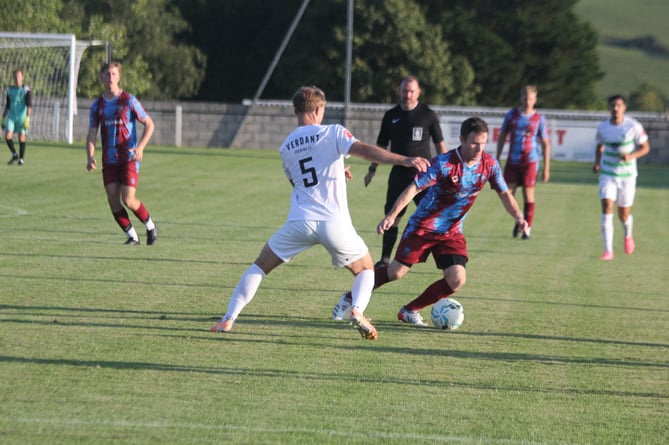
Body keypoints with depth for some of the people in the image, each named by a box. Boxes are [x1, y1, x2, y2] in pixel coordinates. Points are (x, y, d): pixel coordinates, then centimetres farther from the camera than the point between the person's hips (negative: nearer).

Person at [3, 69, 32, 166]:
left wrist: (27, 118, -23)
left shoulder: (26, 90, -4)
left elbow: (29, 105, -11)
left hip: (22, 117, -3)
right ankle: (14, 154, 6)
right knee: (8, 136, -12)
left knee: (22, 138, -2)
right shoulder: (10, 90, 10)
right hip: (11, 116, 3)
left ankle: (21, 159, 9)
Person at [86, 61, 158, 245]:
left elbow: (149, 124, -1)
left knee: (128, 200, -12)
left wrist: (140, 147, -15)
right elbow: (91, 135, 8)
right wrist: (91, 157, -9)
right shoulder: (97, 105, 8)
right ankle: (132, 236, 10)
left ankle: (150, 225, 13)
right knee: (113, 200, -5)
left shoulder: (129, 100, -4)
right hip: (109, 160, 4)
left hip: (129, 158, -4)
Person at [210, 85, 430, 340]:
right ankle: (357, 311, -11)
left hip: (300, 222, 2)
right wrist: (405, 161, -22)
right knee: (365, 269, 18)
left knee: (260, 266, 18)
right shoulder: (333, 133, 0)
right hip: (334, 223, -2)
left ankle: (228, 319, 8)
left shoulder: (285, 147, 15)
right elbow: (364, 151, -15)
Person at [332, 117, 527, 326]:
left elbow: (504, 193, 4)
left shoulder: (489, 164, -7)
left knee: (457, 280, -12)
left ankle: (410, 311, 8)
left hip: (452, 232, 4)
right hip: (423, 226, -4)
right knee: (396, 272, -7)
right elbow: (414, 188, -25)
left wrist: (518, 217, -13)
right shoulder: (444, 163, -23)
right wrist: (392, 215, -36)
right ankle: (350, 298, 16)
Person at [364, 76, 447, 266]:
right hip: (398, 173, 3)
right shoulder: (391, 116, 8)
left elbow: (439, 143, 6)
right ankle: (385, 259, 8)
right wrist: (372, 169, 14)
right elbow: (381, 144, 17)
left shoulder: (428, 115, 0)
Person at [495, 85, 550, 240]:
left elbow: (545, 144, 6)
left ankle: (527, 228, 8)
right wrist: (497, 159, 9)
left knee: (528, 196, -3)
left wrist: (546, 168, 2)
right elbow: (502, 137, 14)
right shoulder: (512, 115, 7)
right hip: (512, 161, 2)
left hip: (530, 162, -2)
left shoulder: (539, 119, 2)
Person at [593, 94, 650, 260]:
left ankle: (627, 235, 45)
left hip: (627, 176, -1)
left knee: (624, 215, 8)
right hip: (607, 174, 1)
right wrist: (597, 162, -3)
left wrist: (631, 156, -22)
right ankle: (608, 251, -16)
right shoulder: (603, 127, -3)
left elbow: (645, 147, -4)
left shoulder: (633, 126, -11)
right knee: (607, 209, -16)